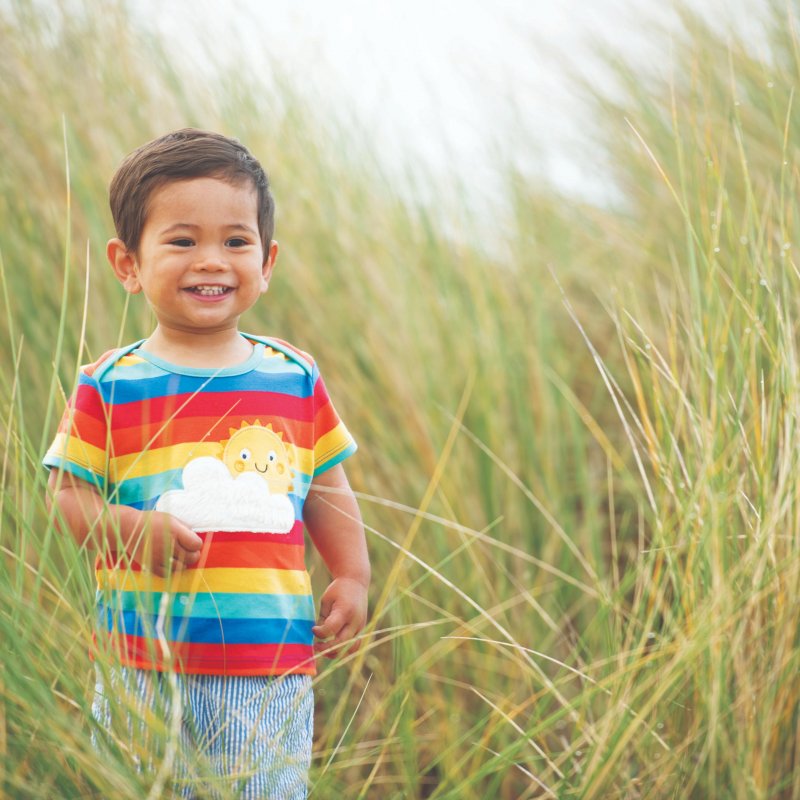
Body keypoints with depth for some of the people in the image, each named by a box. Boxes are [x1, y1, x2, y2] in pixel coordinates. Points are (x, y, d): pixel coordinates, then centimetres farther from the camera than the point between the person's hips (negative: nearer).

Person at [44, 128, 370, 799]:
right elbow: (67, 494, -2)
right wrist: (132, 528, -19)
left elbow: (327, 489, 17)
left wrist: (353, 578, 9)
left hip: (272, 665, 2)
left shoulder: (296, 379, 7)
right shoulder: (110, 387, -2)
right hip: (144, 664, -2)